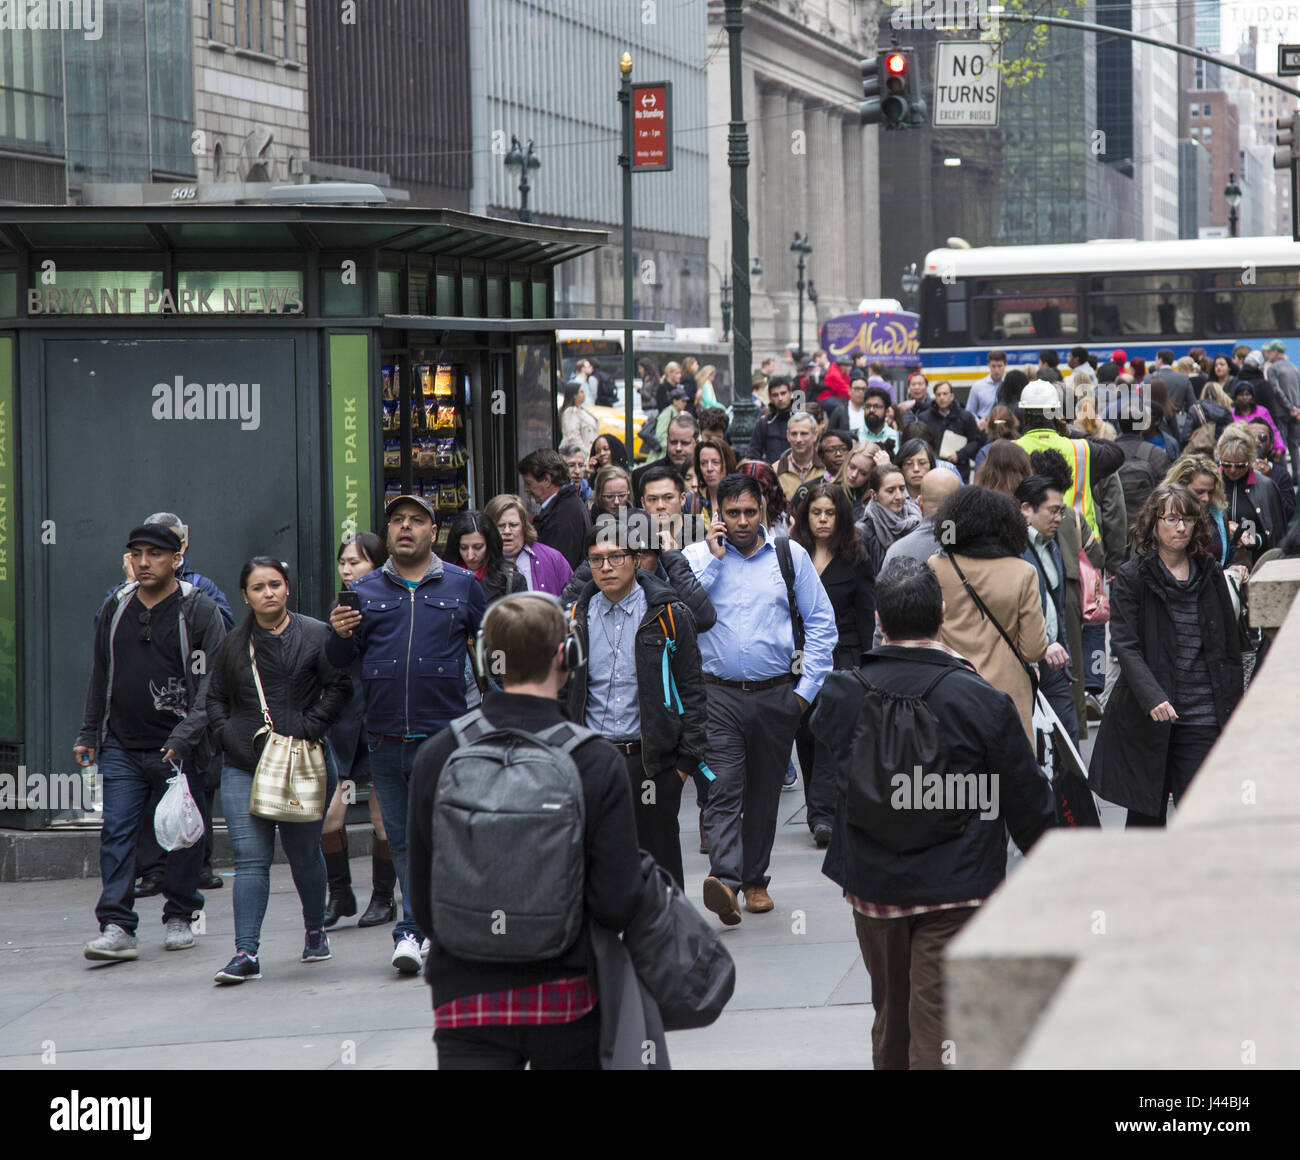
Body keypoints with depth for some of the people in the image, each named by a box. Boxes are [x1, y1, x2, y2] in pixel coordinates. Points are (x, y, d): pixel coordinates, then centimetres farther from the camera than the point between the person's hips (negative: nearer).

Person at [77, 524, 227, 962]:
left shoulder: (199, 609, -4)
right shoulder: (116, 607, 10)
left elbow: (214, 680, -10)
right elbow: (100, 676, 19)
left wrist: (186, 735, -19)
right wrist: (88, 734, 16)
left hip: (179, 750, -3)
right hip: (121, 748, 3)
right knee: (117, 832, -7)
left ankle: (179, 917, 22)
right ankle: (117, 927, -10)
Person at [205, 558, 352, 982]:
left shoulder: (316, 636, 0)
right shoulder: (233, 645, 12)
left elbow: (340, 687, -4)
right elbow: (216, 698, 19)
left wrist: (307, 728, -11)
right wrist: (229, 736, 3)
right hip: (243, 765, 2)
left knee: (304, 853, 10)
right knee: (249, 858, -7)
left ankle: (315, 929, 35)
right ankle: (246, 953, -12)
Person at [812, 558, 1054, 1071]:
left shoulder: (844, 694, -5)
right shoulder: (980, 701, -14)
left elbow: (820, 727, 21)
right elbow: (1026, 798, -6)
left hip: (870, 885, 4)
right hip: (956, 888, -4)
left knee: (890, 1016, 20)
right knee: (938, 1025, -4)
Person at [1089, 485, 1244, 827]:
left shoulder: (1210, 575, 10)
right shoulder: (1131, 577, 0)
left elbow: (1231, 648, 15)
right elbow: (1125, 645, -9)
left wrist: (1235, 714, 9)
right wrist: (1152, 698, -24)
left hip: (1203, 719, 1)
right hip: (1146, 719, -1)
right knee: (1145, 820, 8)